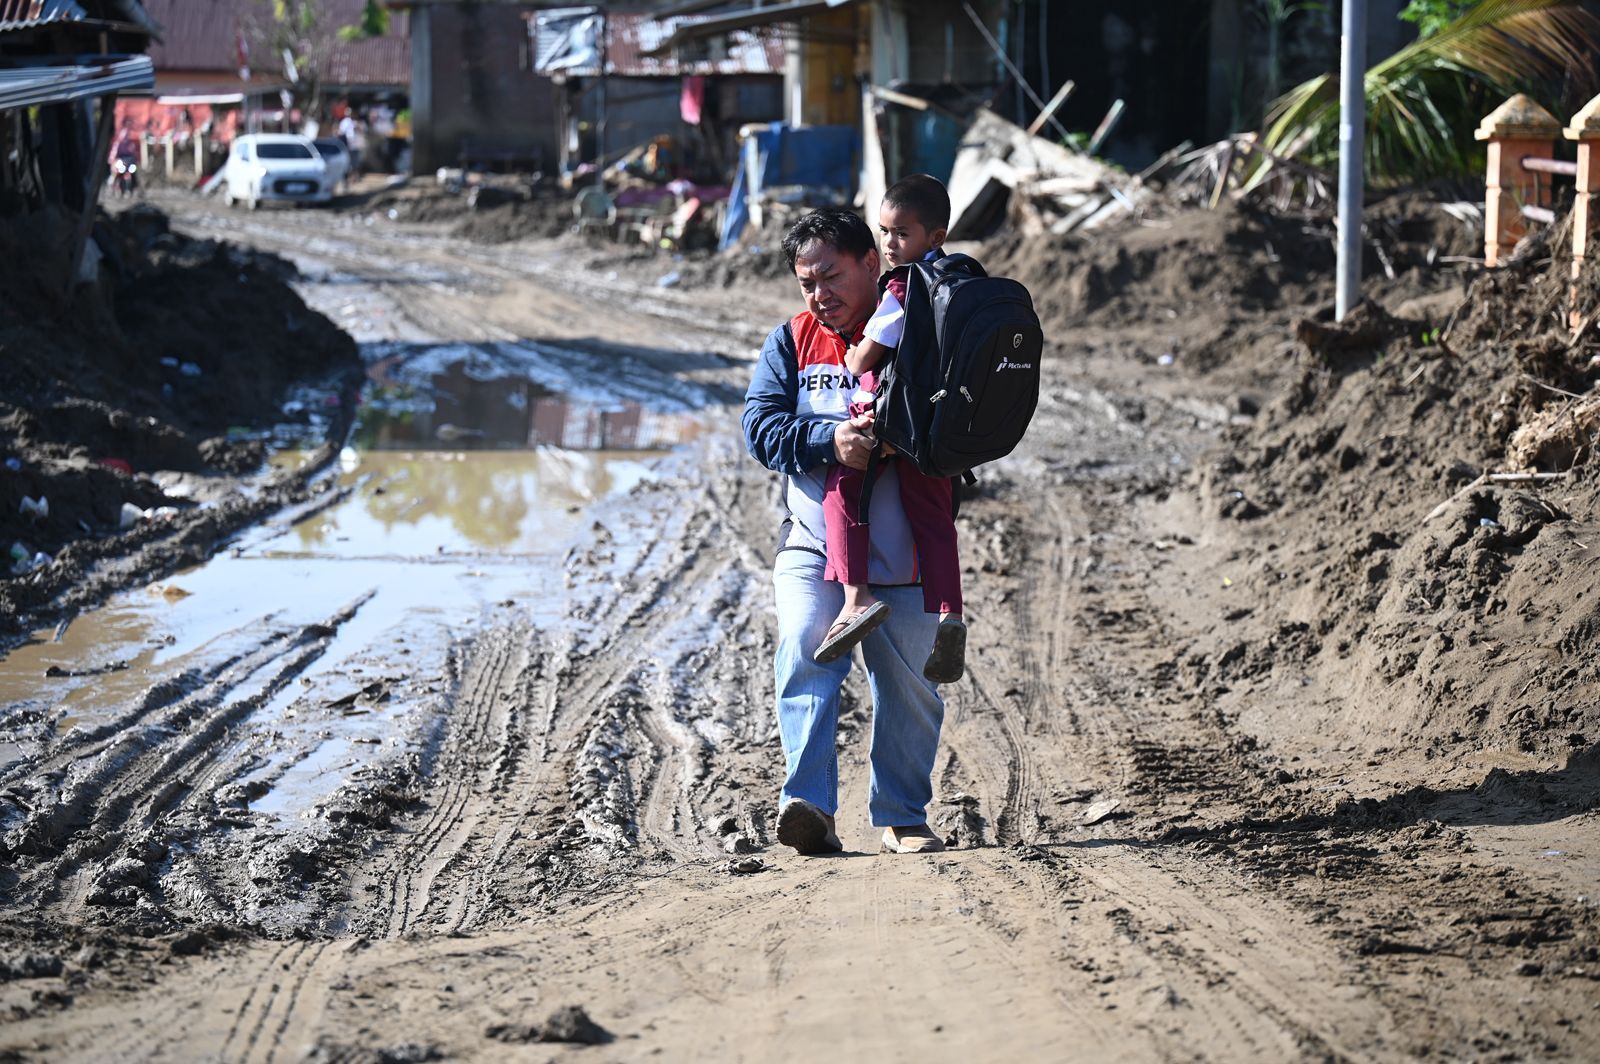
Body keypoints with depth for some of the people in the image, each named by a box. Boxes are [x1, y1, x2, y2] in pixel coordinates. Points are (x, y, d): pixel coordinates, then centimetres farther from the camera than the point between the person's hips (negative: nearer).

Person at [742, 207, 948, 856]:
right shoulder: (791, 342, 9)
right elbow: (761, 425, -2)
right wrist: (829, 440, -20)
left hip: (902, 552, -1)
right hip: (813, 541, 1)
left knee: (908, 687, 7)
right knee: (805, 658, -20)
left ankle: (901, 817, 22)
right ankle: (810, 808, -26)